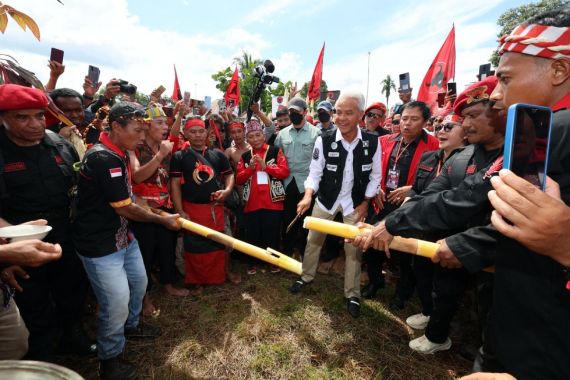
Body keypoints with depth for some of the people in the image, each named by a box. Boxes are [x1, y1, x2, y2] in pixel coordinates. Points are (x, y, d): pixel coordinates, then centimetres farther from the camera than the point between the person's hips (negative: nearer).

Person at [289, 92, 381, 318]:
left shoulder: (372, 142, -14)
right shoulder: (324, 141, -17)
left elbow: (375, 176, -3)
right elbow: (315, 173, -13)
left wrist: (365, 203, -5)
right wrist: (308, 196, -29)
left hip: (355, 203, 0)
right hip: (326, 199, 0)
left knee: (354, 248, 8)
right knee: (313, 240, 14)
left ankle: (352, 294, 28)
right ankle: (306, 276, 41)